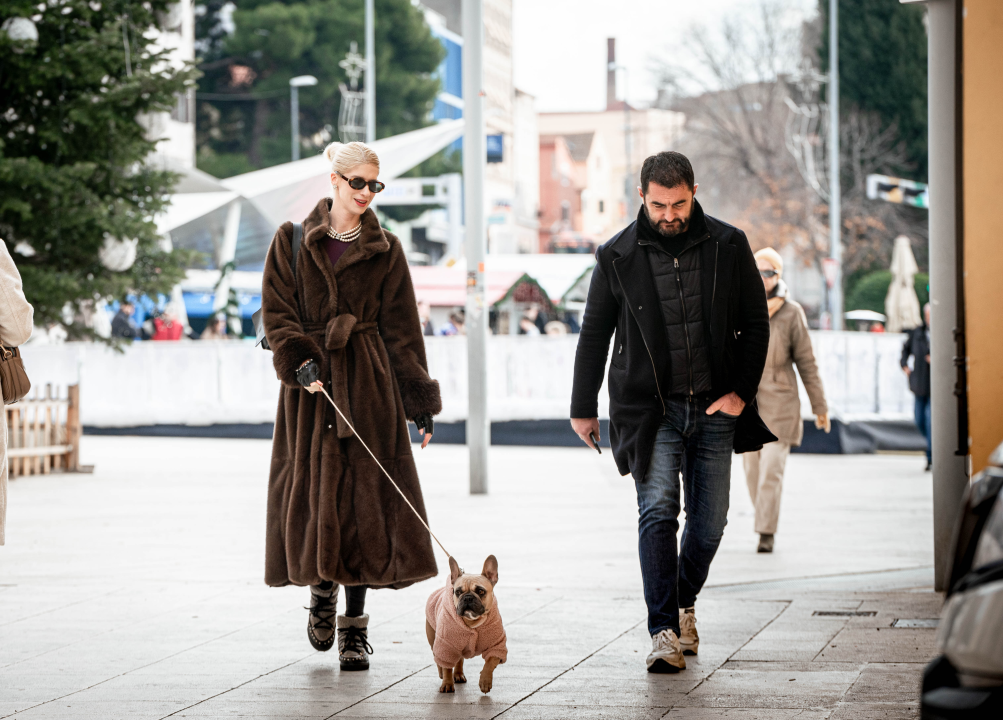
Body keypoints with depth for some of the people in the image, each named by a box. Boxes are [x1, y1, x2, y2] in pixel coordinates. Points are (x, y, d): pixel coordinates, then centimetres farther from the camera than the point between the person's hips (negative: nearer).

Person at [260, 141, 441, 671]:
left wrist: (419, 400, 2)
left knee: (366, 496, -5)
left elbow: (402, 329, 7)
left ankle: (355, 629, 0)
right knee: (311, 492, 0)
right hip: (311, 382, 0)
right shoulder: (293, 242, 6)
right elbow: (276, 310, 1)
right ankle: (322, 590, 29)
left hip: (368, 385, 0)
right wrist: (298, 358, -17)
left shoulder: (385, 251, 8)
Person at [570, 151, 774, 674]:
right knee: (658, 512, -14)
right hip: (650, 409, -1)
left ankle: (684, 604, 31)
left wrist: (741, 391, -2)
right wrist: (584, 408, 10)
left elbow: (756, 323, 7)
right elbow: (594, 335, 8)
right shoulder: (617, 256, -1)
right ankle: (664, 632, -16)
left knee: (709, 520, 5)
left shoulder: (728, 247, 1)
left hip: (714, 409, 2)